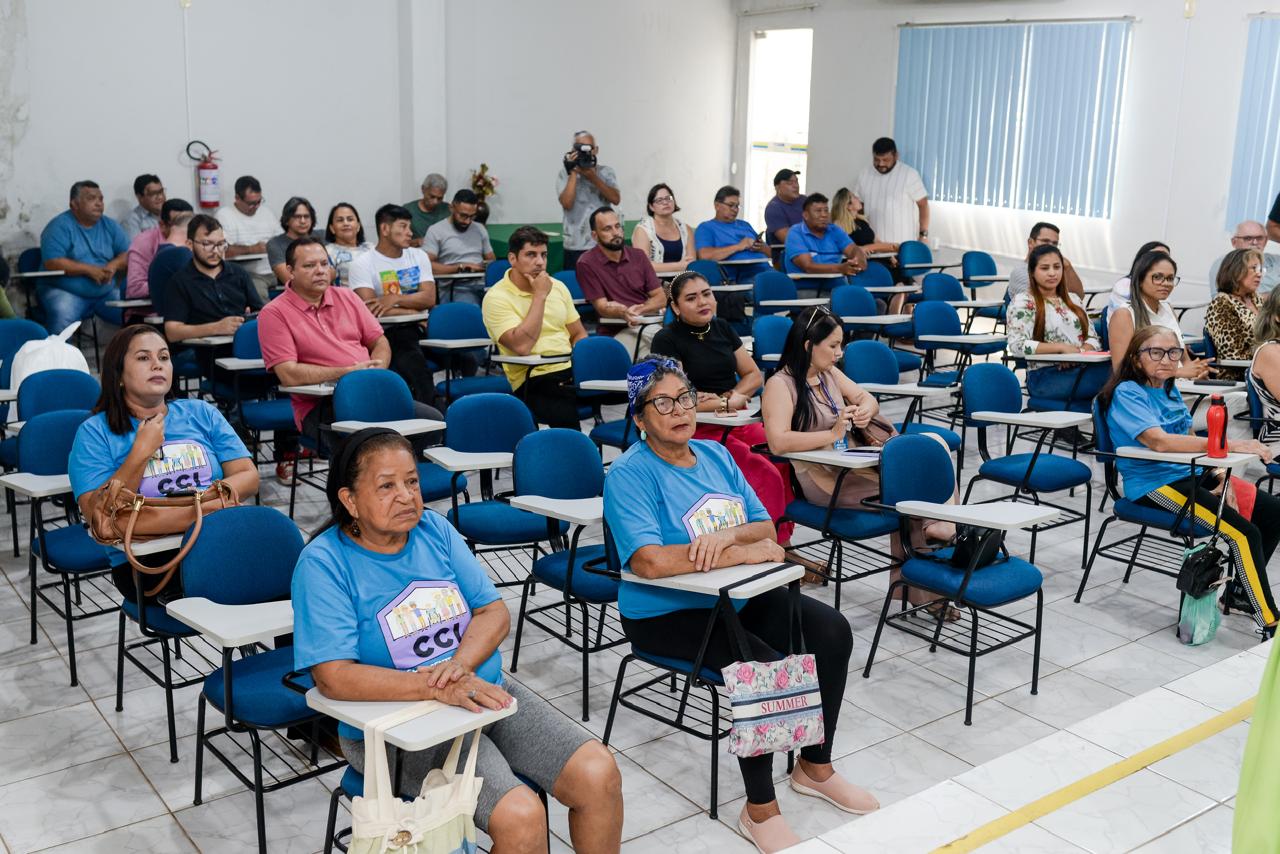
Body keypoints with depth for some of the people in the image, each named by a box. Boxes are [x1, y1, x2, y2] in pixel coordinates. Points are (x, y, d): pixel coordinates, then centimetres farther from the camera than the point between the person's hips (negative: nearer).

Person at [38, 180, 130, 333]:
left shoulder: (109, 226, 11)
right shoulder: (60, 226, -6)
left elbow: (128, 255, 8)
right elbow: (52, 263, -16)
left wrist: (114, 265, -13)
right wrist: (89, 269, -19)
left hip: (106, 292, 5)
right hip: (64, 291, -5)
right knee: (62, 316, -35)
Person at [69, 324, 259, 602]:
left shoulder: (202, 413, 20)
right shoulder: (95, 432, 9)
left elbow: (249, 477, 11)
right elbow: (96, 513, -3)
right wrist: (142, 451, -5)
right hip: (145, 558, -3)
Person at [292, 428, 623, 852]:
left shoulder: (435, 528, 4)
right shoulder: (324, 562, -12)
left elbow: (495, 611, 3)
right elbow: (333, 676, -20)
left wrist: (460, 663, -19)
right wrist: (436, 687, -28)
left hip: (486, 691, 5)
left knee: (599, 774, -11)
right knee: (522, 817, -25)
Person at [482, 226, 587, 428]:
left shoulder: (557, 287, 16)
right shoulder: (496, 297, -4)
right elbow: (522, 346, -17)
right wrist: (540, 295, -10)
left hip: (571, 370, 6)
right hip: (534, 381, -6)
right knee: (568, 412, -35)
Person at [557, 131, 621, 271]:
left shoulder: (606, 172, 8)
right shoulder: (566, 173, 2)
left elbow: (616, 199, -7)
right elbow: (567, 204, -12)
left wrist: (593, 178, -13)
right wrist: (573, 173, -11)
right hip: (576, 246, -2)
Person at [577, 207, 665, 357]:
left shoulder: (638, 256, 13)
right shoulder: (586, 264, -1)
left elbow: (661, 298, 11)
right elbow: (602, 307, -5)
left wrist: (639, 309, -10)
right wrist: (624, 313, -27)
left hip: (651, 323, 5)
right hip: (616, 332, -5)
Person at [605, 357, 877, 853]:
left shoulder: (715, 455, 7)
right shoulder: (629, 473, -15)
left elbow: (765, 528, 5)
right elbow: (649, 560, -29)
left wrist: (729, 534, -19)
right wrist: (742, 553, -22)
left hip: (736, 597, 8)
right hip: (666, 613, -7)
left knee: (832, 631, -6)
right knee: (763, 665, -28)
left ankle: (815, 767, 12)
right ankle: (760, 810, -10)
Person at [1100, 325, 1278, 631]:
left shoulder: (1170, 390, 13)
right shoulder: (1127, 393, -14)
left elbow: (1190, 440, 16)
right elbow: (1159, 441, -29)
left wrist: (1220, 474, -3)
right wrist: (1230, 445, -32)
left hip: (1190, 474, 9)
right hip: (1155, 484, -9)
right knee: (1244, 533, -21)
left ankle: (1239, 592, 17)